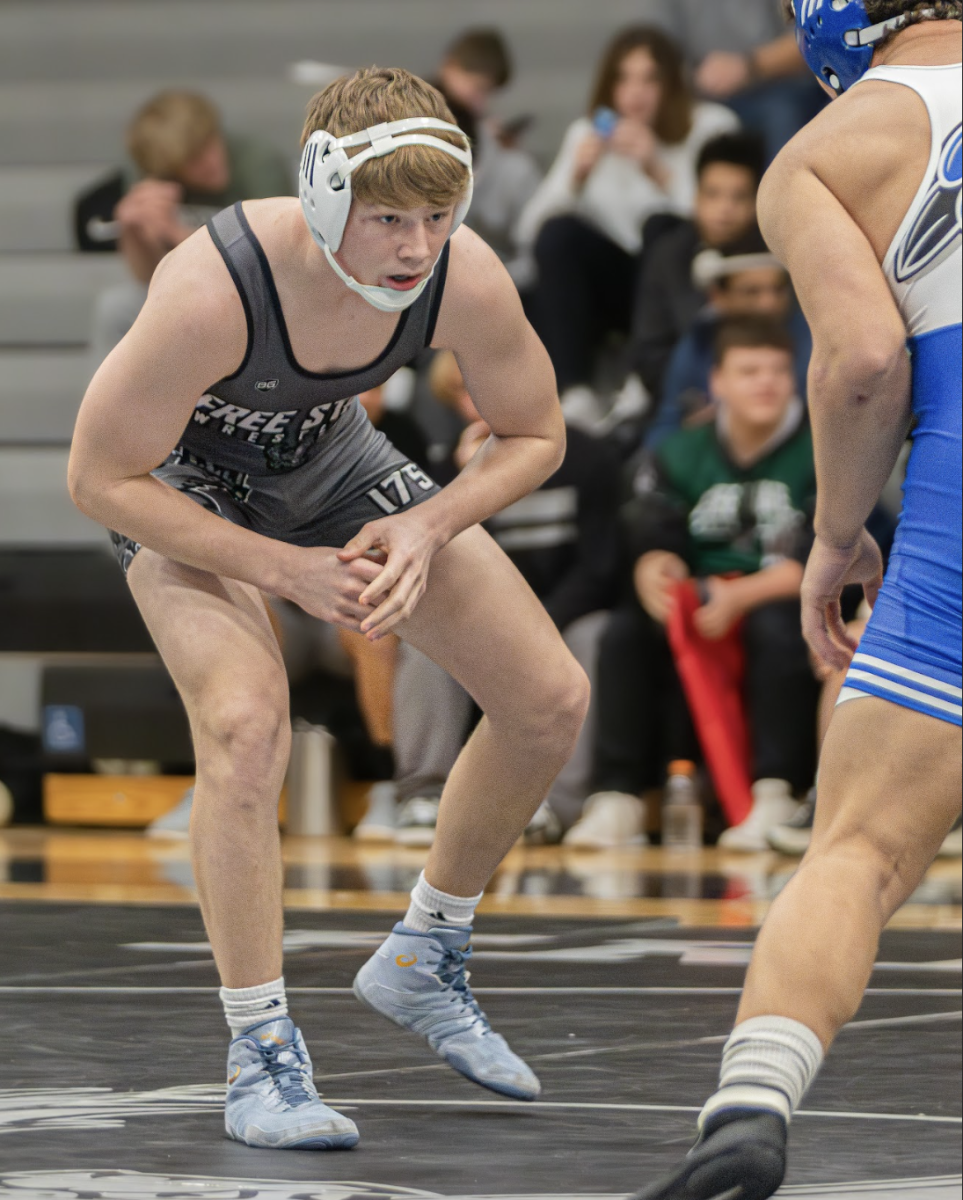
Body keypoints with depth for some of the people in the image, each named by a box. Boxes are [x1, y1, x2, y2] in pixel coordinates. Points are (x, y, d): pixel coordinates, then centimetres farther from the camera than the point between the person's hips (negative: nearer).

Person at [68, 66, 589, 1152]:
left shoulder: (466, 281, -28)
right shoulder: (211, 291, -41)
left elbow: (534, 437, -8)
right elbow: (99, 480, -29)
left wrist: (430, 528, -26)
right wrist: (287, 572, -30)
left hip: (328, 456, 5)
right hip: (180, 477, -5)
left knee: (550, 699, -1)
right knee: (246, 720, -30)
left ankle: (424, 962, 21)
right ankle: (259, 1059, -17)